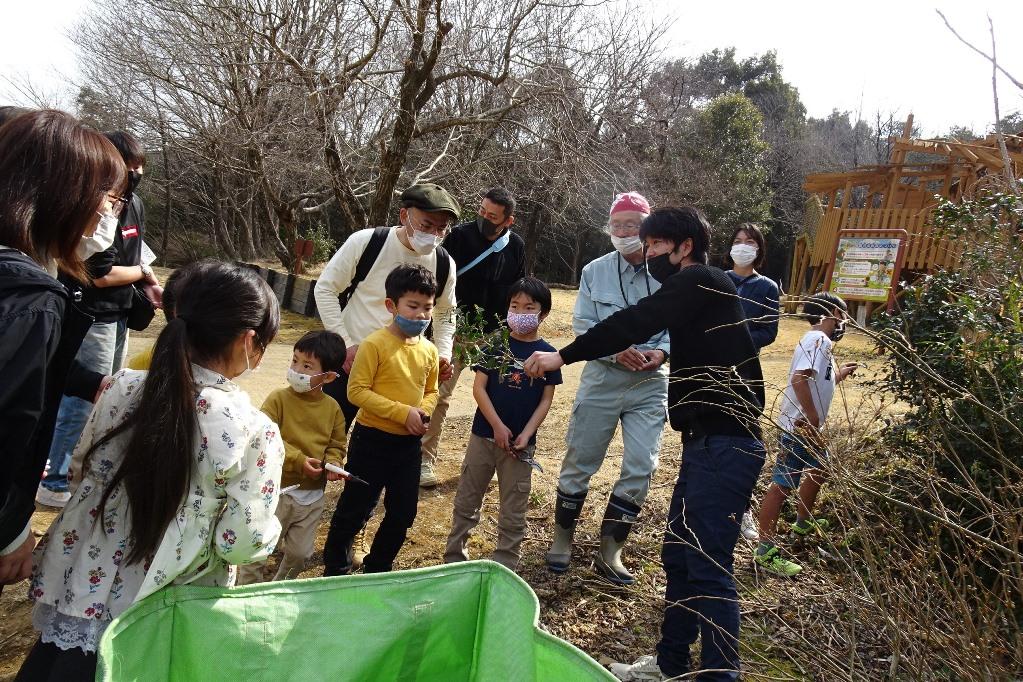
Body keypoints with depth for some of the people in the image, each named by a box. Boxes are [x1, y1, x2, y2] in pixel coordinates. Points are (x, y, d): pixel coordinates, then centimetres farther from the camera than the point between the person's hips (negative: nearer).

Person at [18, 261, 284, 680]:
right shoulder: (255, 432, -23)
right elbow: (241, 545, -16)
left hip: (77, 593, 3)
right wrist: (269, 528, 5)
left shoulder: (123, 388, -10)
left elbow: (80, 474, 6)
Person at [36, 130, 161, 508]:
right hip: (91, 318, -10)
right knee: (83, 400, -4)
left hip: (117, 314, 10)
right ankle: (55, 483, 11)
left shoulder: (133, 204, 6)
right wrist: (144, 273, -7)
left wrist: (148, 286, 2)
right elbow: (102, 274, -23)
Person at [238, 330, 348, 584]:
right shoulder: (279, 399, -12)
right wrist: (298, 461, -23)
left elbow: (337, 445, 7)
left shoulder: (332, 408, -1)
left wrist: (333, 463, -14)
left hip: (313, 494, 4)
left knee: (301, 553, 17)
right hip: (277, 489, -4)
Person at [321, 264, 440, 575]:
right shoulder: (375, 344, -16)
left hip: (409, 444, 6)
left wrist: (424, 410, -8)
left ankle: (378, 567, 36)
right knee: (355, 509, 8)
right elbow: (357, 391, -18)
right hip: (373, 440, -6)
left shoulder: (429, 350, 2)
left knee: (403, 513, 16)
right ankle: (335, 568, 29)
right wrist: (402, 412, -22)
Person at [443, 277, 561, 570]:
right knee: (467, 499, 12)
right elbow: (479, 387, -5)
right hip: (484, 435, 1)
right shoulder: (495, 344, -2)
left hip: (520, 443, -1)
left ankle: (505, 565, 22)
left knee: (514, 510, 8)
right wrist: (498, 427, -13)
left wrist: (526, 434, -12)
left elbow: (546, 399, -1)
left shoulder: (547, 354, -2)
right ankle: (454, 555, 26)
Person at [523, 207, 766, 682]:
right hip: (707, 442, 10)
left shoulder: (699, 281, -11)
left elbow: (636, 322, -21)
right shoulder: (696, 291, 19)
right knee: (678, 557, 16)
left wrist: (563, 356, -18)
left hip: (727, 445, -10)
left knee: (707, 567, -6)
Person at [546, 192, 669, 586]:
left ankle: (610, 551, 18)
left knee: (640, 467, 1)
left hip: (651, 383, 1)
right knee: (579, 461, 7)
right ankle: (563, 538, 28)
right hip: (602, 378, 0)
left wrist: (661, 352, -16)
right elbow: (583, 325, -3)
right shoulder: (595, 272, -2)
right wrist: (616, 350, -18)